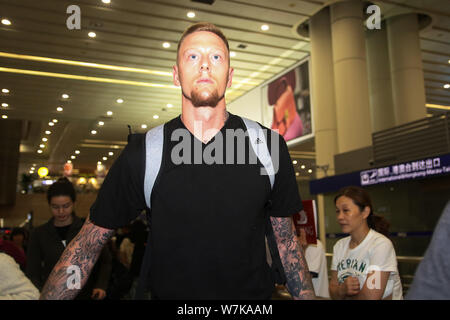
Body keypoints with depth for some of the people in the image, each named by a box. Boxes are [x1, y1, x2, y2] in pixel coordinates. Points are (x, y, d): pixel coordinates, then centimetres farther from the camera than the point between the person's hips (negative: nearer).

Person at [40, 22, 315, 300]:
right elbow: (88, 245, -5)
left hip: (254, 297, 1)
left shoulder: (269, 145, -9)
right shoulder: (142, 153, -11)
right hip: (168, 294, 0)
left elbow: (287, 240, 1)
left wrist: (308, 296, -2)